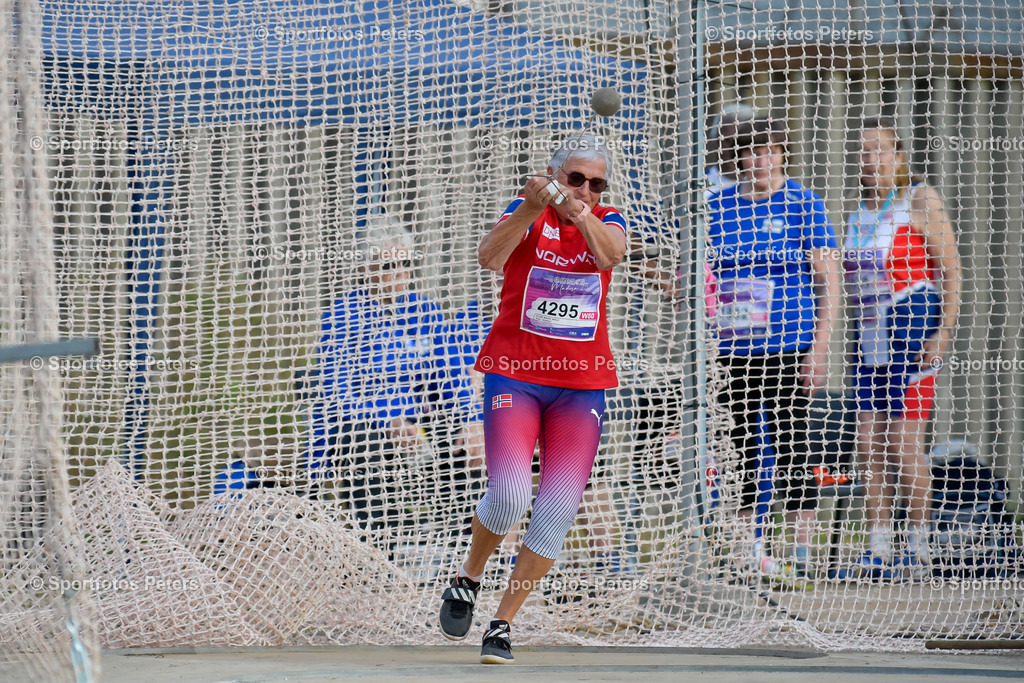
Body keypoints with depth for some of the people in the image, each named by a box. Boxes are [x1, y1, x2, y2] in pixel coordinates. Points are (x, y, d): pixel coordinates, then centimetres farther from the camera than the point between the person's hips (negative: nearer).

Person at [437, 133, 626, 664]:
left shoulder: (606, 222, 6)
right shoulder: (529, 212, -2)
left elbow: (611, 252, -19)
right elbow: (489, 256, -23)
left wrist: (579, 212, -37)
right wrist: (532, 207, -38)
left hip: (583, 383, 3)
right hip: (514, 374, -3)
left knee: (559, 508, -7)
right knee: (509, 493, -20)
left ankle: (503, 623, 5)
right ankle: (467, 579, 9)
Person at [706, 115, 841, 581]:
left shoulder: (804, 205, -1)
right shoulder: (718, 207, 10)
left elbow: (829, 280, -2)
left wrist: (819, 346, -10)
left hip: (788, 349, -4)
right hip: (730, 348, 4)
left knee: (790, 447, -6)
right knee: (738, 446, 7)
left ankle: (802, 553, -3)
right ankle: (744, 543, 16)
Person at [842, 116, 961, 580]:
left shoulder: (920, 200, -5)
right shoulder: (860, 209, 15)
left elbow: (951, 270, -9)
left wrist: (943, 332, -17)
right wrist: (858, 329, 17)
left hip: (912, 331, -7)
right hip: (870, 334, 7)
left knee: (903, 443, -8)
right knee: (868, 442, 2)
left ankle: (919, 549, -1)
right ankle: (878, 550, 6)